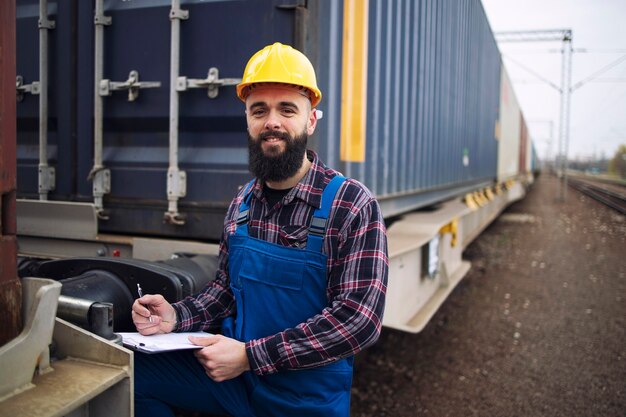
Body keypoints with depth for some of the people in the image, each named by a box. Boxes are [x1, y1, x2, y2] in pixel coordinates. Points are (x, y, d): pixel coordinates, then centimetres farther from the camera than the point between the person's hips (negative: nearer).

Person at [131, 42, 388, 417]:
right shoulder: (243, 203, 3)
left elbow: (359, 319, -23)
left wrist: (250, 355, -24)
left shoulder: (353, 206, -17)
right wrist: (177, 317, -8)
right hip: (234, 369, 5)